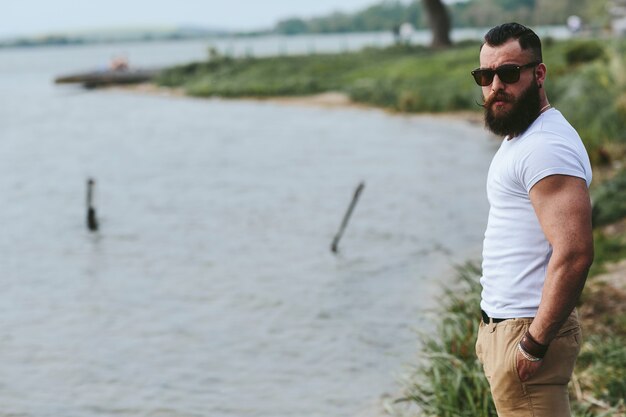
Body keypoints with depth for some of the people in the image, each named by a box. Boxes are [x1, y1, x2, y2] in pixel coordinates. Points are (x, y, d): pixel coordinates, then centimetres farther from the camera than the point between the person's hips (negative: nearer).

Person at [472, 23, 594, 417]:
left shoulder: (547, 148, -18)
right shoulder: (519, 138, 15)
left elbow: (574, 254, -27)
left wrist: (534, 344, -23)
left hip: (526, 330, -10)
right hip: (504, 324, 10)